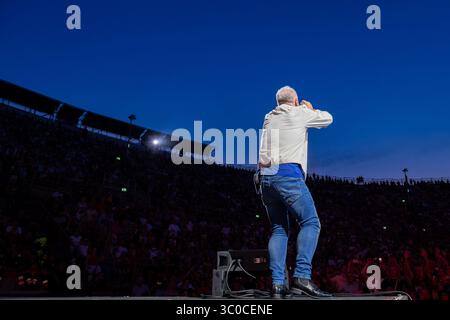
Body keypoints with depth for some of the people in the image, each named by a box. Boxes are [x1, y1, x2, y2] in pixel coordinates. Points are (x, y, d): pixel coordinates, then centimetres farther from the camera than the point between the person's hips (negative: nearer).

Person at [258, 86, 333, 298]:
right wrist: (311, 110, 38)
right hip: (289, 174, -6)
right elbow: (328, 119, 20)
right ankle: (302, 276, -21)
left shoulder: (269, 118, 21)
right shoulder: (299, 113, 6)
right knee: (311, 223, -6)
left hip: (266, 176, 6)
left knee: (279, 230, 8)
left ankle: (277, 283, -2)